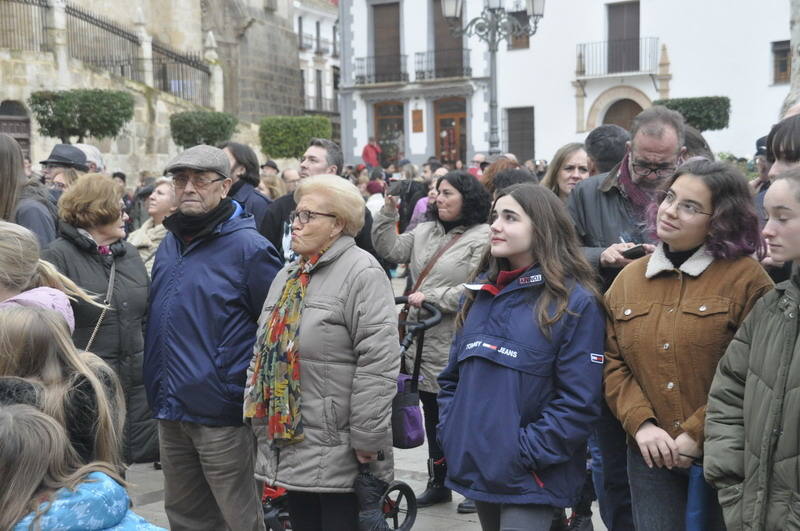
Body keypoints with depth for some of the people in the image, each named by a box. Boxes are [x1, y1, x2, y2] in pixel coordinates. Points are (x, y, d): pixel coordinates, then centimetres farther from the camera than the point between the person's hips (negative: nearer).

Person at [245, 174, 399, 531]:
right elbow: (266, 350, 21)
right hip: (291, 447, 8)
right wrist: (261, 419, 16)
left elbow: (378, 363, -19)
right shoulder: (288, 276, 15)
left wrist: (367, 441, -19)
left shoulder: (362, 273, -13)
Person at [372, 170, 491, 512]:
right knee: (433, 417, 17)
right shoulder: (425, 231, 12)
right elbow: (391, 250, 7)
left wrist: (431, 297, -18)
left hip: (458, 347, -7)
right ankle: (439, 484, 30)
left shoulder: (483, 238, -11)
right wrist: (388, 212, -1)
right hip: (424, 341, 7)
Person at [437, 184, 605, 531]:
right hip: (474, 464, 6)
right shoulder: (482, 290, 11)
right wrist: (449, 433, 4)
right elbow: (453, 374, 16)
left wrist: (526, 453, -17)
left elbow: (578, 402, -14)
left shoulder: (575, 302, -10)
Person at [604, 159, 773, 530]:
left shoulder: (746, 278, -7)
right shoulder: (629, 278, 8)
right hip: (651, 457, 3)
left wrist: (697, 434, -14)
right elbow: (612, 362, 7)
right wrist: (641, 423, -8)